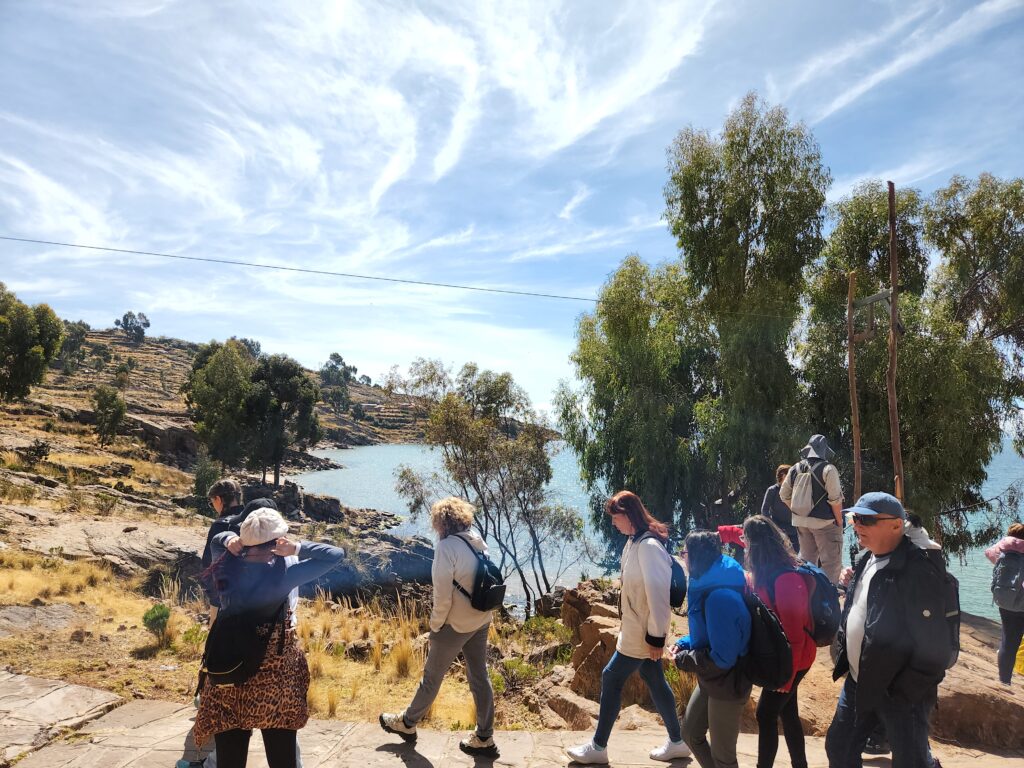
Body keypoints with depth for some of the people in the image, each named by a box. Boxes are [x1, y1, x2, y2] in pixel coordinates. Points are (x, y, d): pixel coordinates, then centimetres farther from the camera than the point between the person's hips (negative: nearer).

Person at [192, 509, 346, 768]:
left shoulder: (226, 567, -7)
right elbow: (336, 554, -14)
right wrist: (297, 548, -18)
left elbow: (217, 539, 16)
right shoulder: (283, 573, -19)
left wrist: (230, 541, -5)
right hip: (275, 677, -4)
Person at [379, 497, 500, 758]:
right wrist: (478, 615, 14)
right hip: (481, 622, 7)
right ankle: (484, 739, 24)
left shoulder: (447, 546, -20)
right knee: (479, 677, 15)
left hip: (455, 625, -6)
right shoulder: (478, 542, 1)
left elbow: (443, 598, -19)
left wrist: (434, 629, -6)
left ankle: (407, 723, 34)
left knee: (432, 677, 13)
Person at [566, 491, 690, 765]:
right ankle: (677, 742, 30)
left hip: (643, 634, -9)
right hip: (637, 629, 9)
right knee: (655, 681, 17)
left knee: (612, 679, 1)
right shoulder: (635, 542, 6)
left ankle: (598, 747, 15)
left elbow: (659, 593, -25)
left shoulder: (649, 545, -25)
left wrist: (656, 636, -20)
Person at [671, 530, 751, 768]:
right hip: (710, 681, 10)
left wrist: (683, 659, -17)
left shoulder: (721, 597, -31)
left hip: (728, 685, -10)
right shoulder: (706, 586, 2)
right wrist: (684, 644, -1)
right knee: (690, 733, 22)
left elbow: (722, 658, -30)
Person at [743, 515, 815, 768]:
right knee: (787, 713, 17)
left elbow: (794, 632, -24)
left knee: (766, 714, -2)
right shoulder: (765, 574, 0)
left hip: (792, 659, -9)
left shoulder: (785, 579, -26)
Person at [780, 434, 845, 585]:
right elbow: (835, 499, -14)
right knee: (831, 563, 0)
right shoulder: (827, 469, -12)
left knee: (807, 560, 17)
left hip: (801, 522, 6)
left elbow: (784, 495, 11)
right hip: (824, 522, -6)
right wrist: (839, 522, -5)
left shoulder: (795, 469, 6)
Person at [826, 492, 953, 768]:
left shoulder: (918, 569, -22)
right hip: (858, 683, 8)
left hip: (899, 691, -8)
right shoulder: (867, 561, 5)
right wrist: (843, 657, 13)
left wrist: (906, 693, -18)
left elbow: (934, 644, -23)